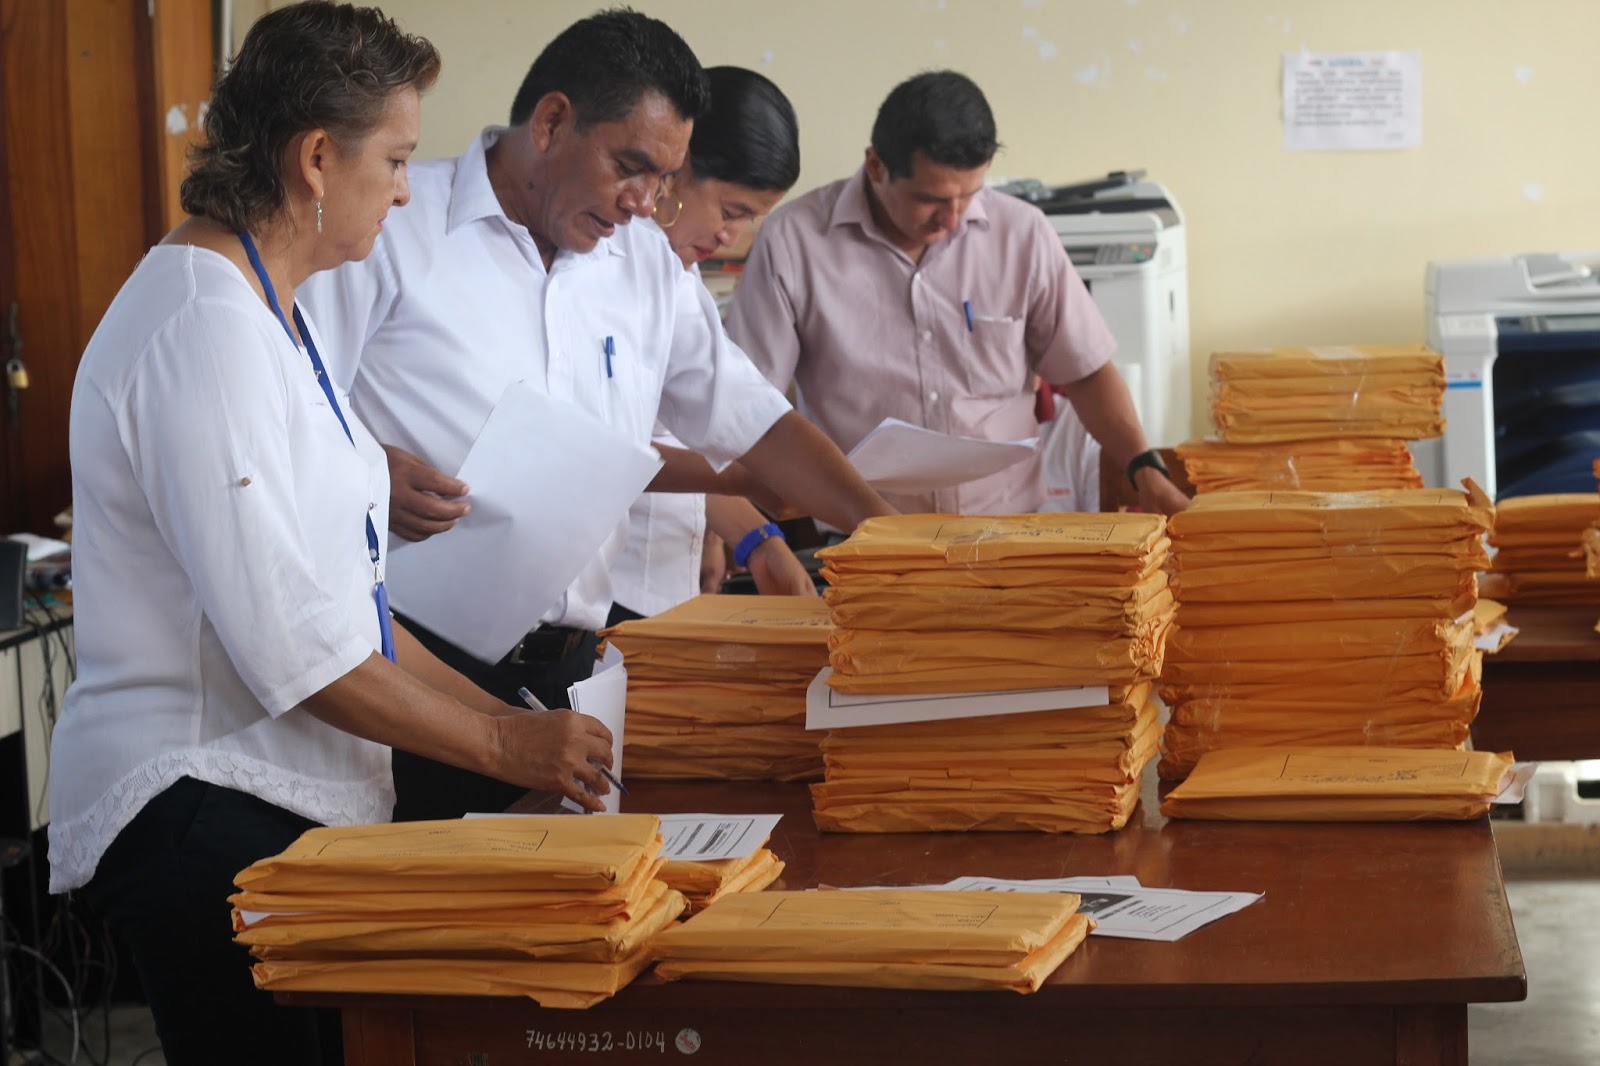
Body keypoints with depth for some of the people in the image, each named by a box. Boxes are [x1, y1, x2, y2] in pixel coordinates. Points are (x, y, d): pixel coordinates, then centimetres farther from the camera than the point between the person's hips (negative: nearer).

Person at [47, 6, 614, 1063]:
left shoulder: (269, 317, 16)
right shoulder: (204, 330, -16)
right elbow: (285, 642, -19)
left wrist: (496, 713, 12)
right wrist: (501, 744, -11)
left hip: (293, 798, 10)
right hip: (199, 812, -10)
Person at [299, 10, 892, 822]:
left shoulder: (646, 261, 15)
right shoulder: (393, 228, -4)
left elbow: (750, 417, 14)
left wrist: (889, 534, 5)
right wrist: (369, 475, -24)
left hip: (563, 665, 5)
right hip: (416, 656, -5)